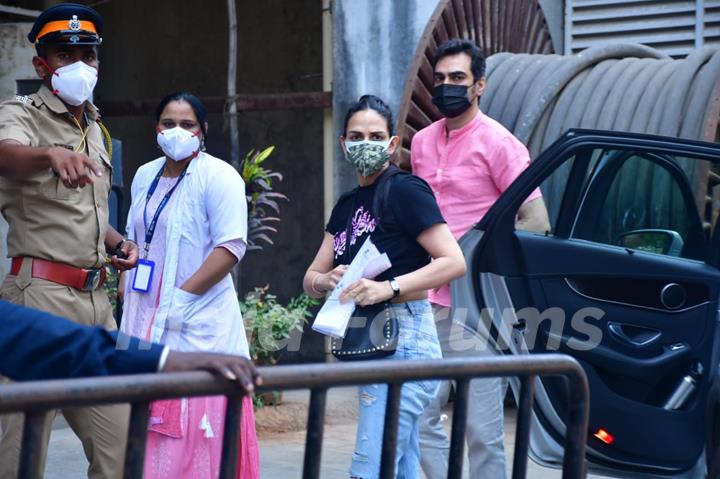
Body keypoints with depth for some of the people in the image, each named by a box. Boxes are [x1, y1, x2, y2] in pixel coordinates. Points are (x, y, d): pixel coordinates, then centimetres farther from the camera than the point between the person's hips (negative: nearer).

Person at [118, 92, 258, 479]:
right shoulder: (145, 176, 14)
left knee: (193, 429, -7)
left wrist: (182, 295, -19)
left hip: (198, 324, -7)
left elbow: (231, 247, -17)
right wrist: (125, 295, 10)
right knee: (143, 428, 9)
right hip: (144, 322, 7)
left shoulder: (217, 176, -8)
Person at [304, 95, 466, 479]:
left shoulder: (405, 191, -7)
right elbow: (311, 278, 15)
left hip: (403, 338, -9)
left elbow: (454, 261, -15)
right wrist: (327, 280, -8)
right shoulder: (347, 205, 17)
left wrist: (389, 288, -24)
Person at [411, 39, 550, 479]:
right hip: (430, 303, 7)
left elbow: (536, 221, -10)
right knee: (419, 418, 7)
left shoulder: (498, 143, -7)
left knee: (482, 429, -3)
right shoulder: (422, 142, 12)